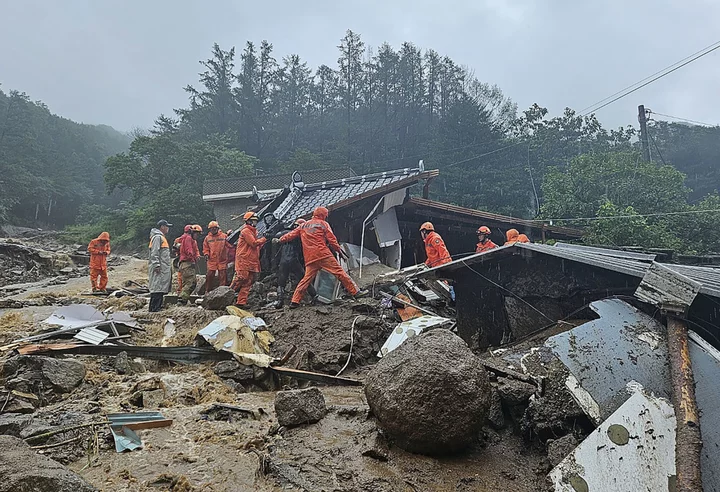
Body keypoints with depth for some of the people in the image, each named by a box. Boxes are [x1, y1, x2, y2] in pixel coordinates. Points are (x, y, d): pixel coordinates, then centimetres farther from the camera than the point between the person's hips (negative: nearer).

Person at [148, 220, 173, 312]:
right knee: (157, 287, -10)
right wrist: (157, 265, -22)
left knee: (161, 287, 12)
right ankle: (153, 308, -10)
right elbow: (155, 253, -18)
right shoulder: (157, 237, -10)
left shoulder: (161, 237, 22)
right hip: (159, 268, -10)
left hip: (163, 268, 10)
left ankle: (158, 306, 18)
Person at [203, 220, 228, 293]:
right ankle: (208, 291, 13)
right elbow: (205, 248, 14)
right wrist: (206, 254, -2)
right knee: (209, 276, 1)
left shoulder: (224, 236, 4)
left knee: (223, 276, 0)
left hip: (222, 260, -1)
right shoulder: (207, 238, 10)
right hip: (211, 261, 1)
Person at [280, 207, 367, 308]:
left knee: (306, 279, 9)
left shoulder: (303, 226, 20)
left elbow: (291, 235, 23)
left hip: (310, 259, 5)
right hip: (323, 254, -5)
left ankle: (295, 301, 2)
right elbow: (331, 239, 1)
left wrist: (280, 240, 37)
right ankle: (355, 292, -6)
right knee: (339, 272, -4)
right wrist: (339, 250, 12)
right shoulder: (323, 224, 7)